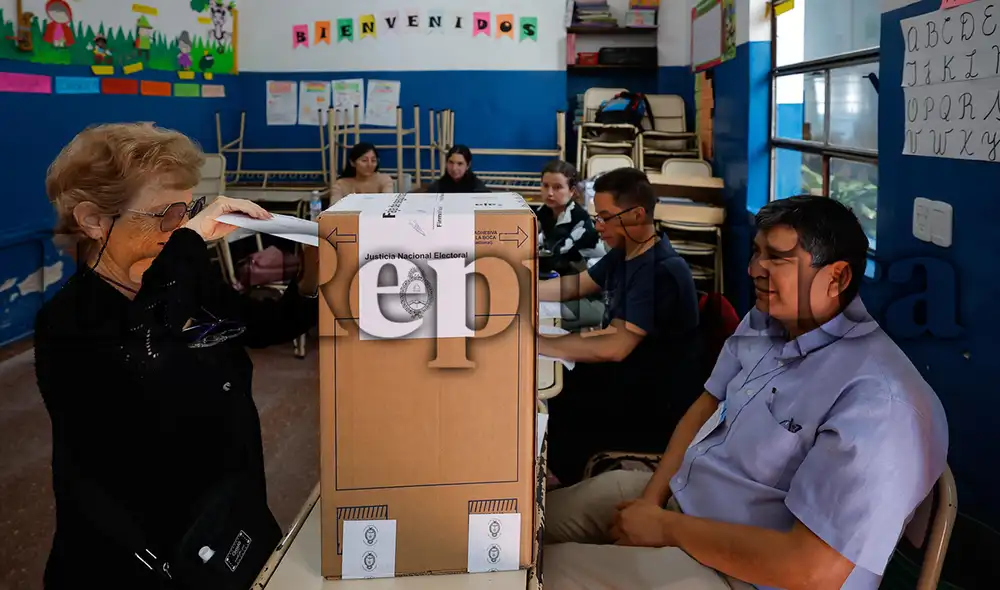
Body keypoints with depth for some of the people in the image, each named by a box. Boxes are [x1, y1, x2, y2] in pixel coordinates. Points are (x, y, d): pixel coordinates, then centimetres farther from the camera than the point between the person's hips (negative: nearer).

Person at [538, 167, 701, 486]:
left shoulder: (662, 272, -26)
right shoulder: (623, 254, 5)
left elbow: (615, 347, -32)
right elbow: (575, 285, 21)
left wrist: (535, 343, -27)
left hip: (651, 408, -9)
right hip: (617, 378, 9)